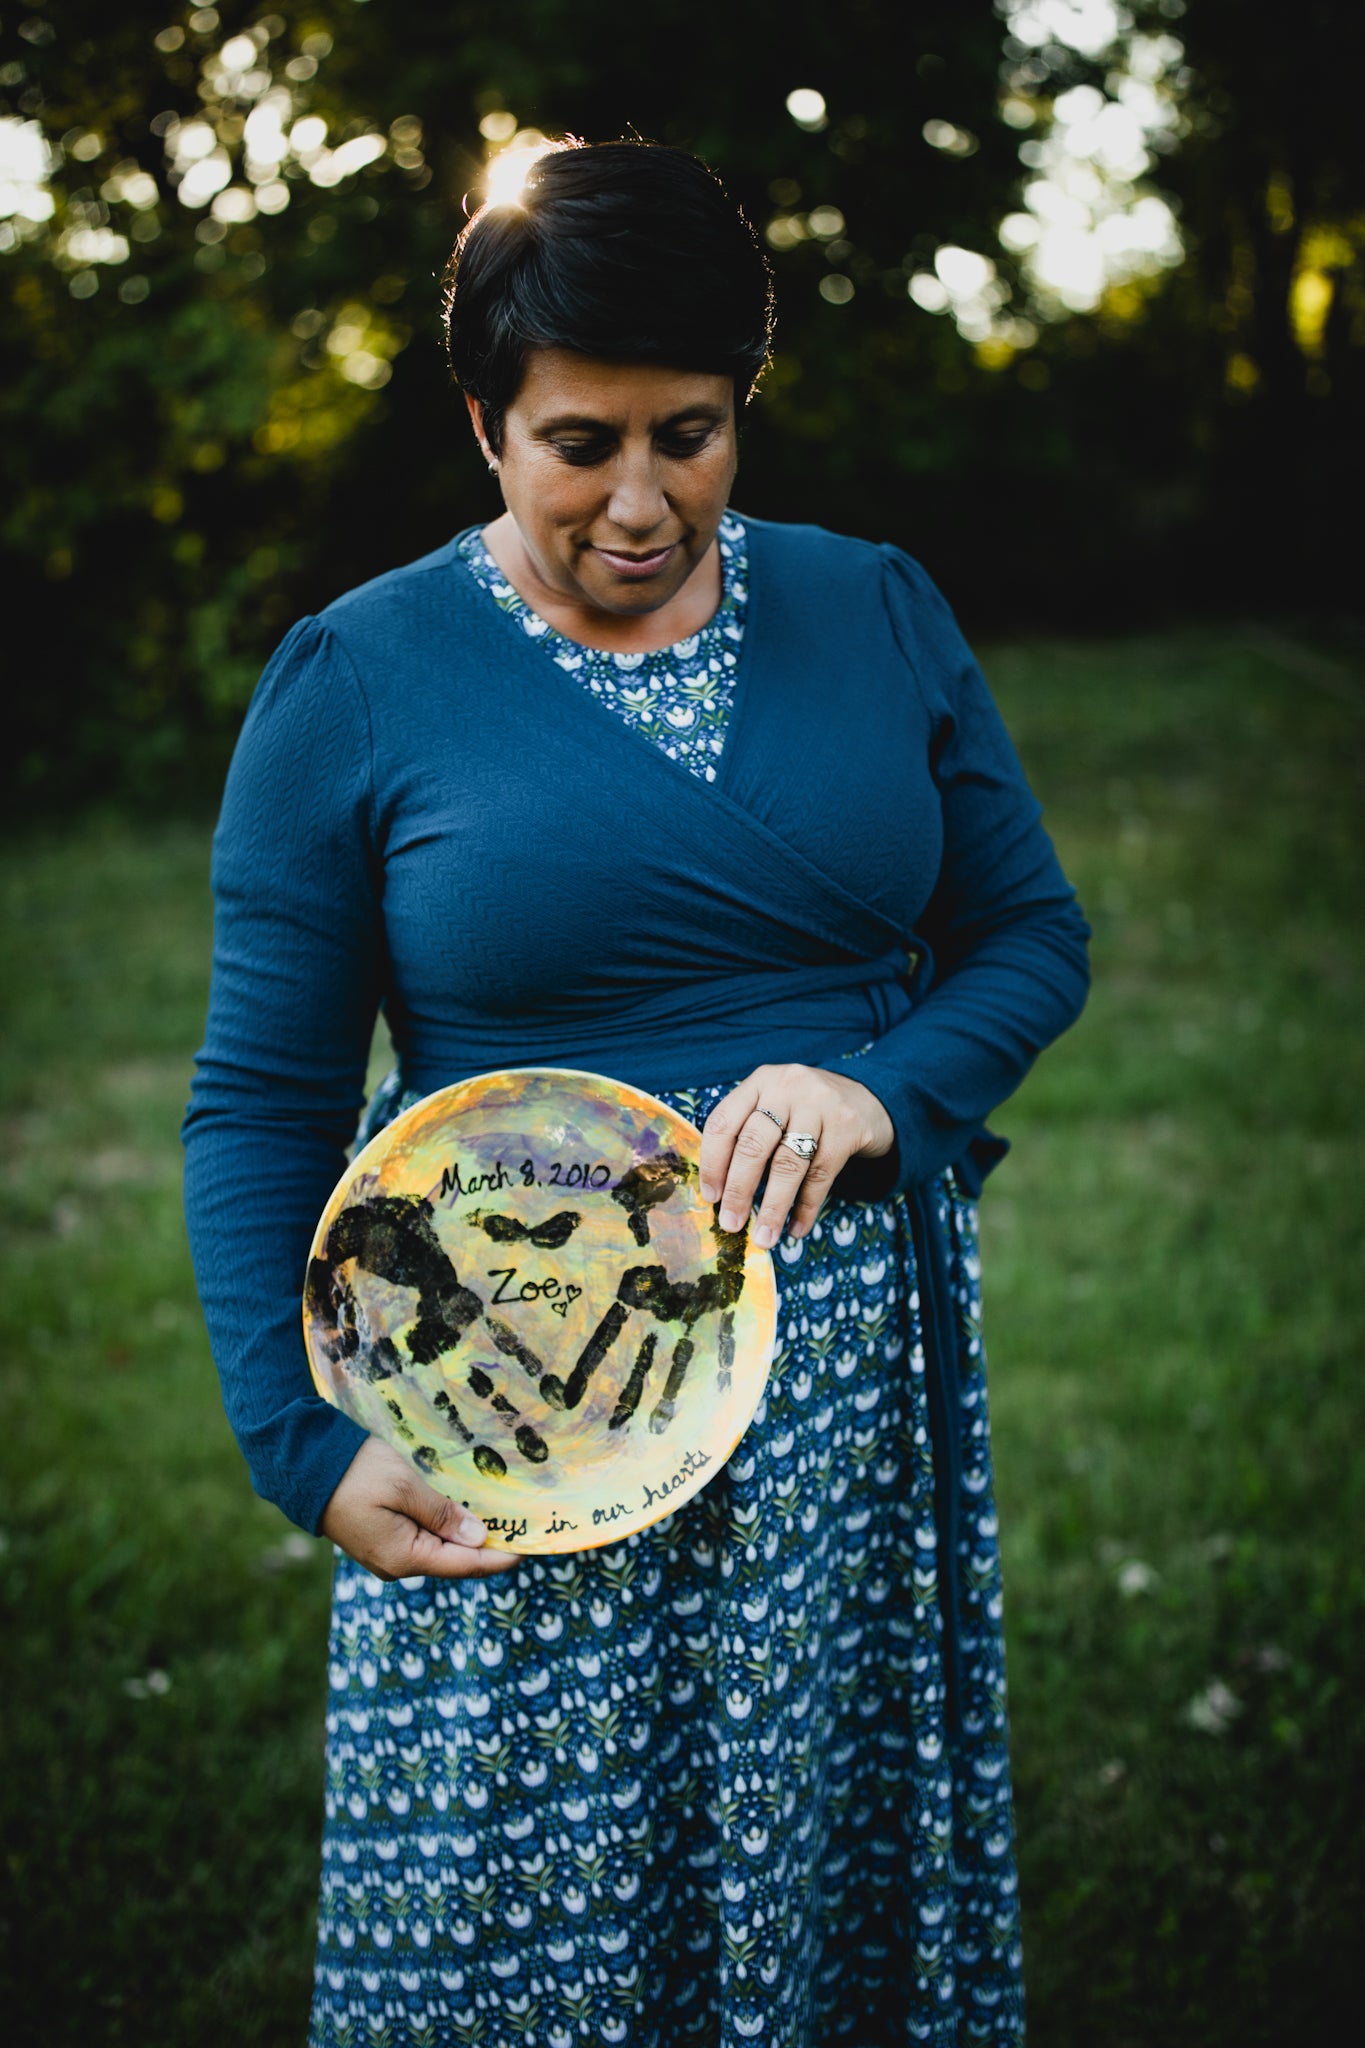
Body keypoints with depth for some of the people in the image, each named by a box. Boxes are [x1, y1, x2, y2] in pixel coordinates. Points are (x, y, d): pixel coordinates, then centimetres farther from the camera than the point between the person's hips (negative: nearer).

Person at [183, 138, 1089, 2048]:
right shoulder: (354, 679, -4)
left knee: (823, 1873, 13)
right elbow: (261, 1104, -3)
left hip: (849, 1377, 3)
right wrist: (302, 1444, -12)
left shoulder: (874, 611, 4)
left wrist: (891, 1088, -11)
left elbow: (1031, 927, 9)